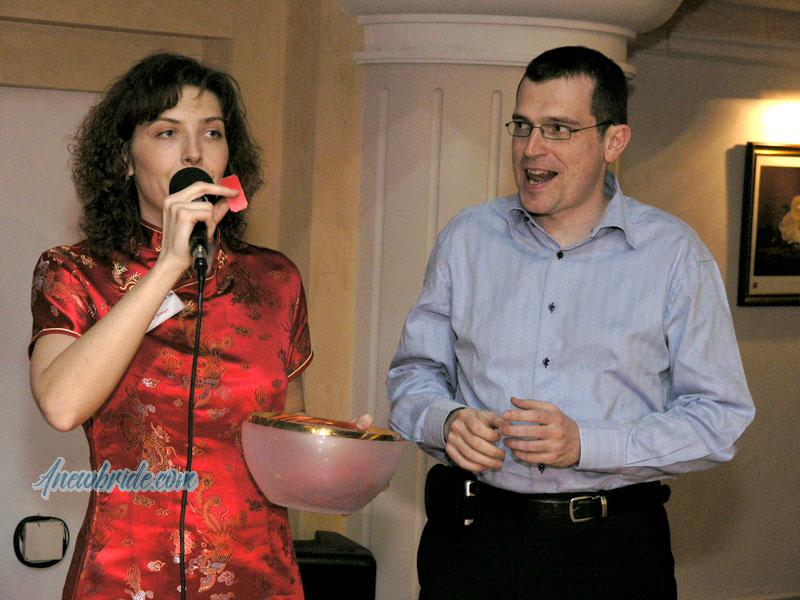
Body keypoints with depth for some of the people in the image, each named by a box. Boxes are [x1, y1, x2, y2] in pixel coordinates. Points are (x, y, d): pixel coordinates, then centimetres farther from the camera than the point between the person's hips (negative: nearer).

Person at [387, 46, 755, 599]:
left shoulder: (674, 253, -3)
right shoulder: (467, 238, 6)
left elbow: (720, 414, -6)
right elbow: (415, 370, 12)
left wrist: (586, 444, -18)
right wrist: (447, 421, -10)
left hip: (611, 549, -2)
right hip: (471, 535, 2)